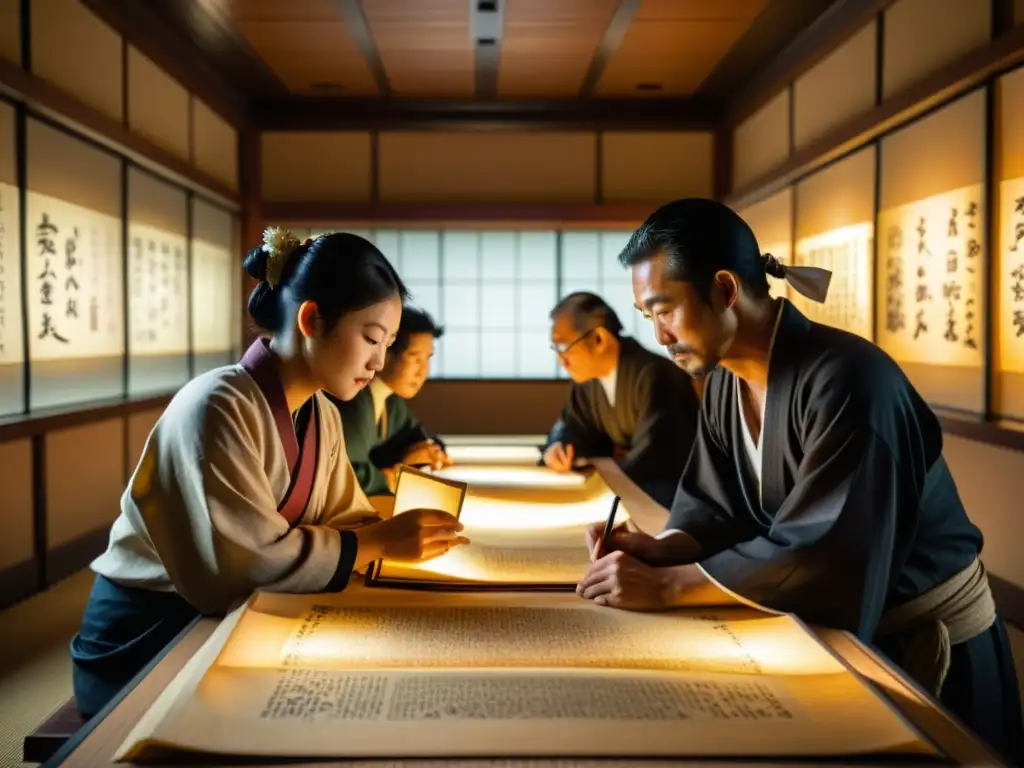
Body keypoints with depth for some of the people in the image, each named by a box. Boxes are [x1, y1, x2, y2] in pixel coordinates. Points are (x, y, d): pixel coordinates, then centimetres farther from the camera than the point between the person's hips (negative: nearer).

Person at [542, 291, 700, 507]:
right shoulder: (587, 376, -1)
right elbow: (573, 427, 10)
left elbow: (655, 458, -29)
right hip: (630, 484, 7)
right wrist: (557, 448, -11)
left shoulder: (653, 376, -25)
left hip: (676, 489, -7)